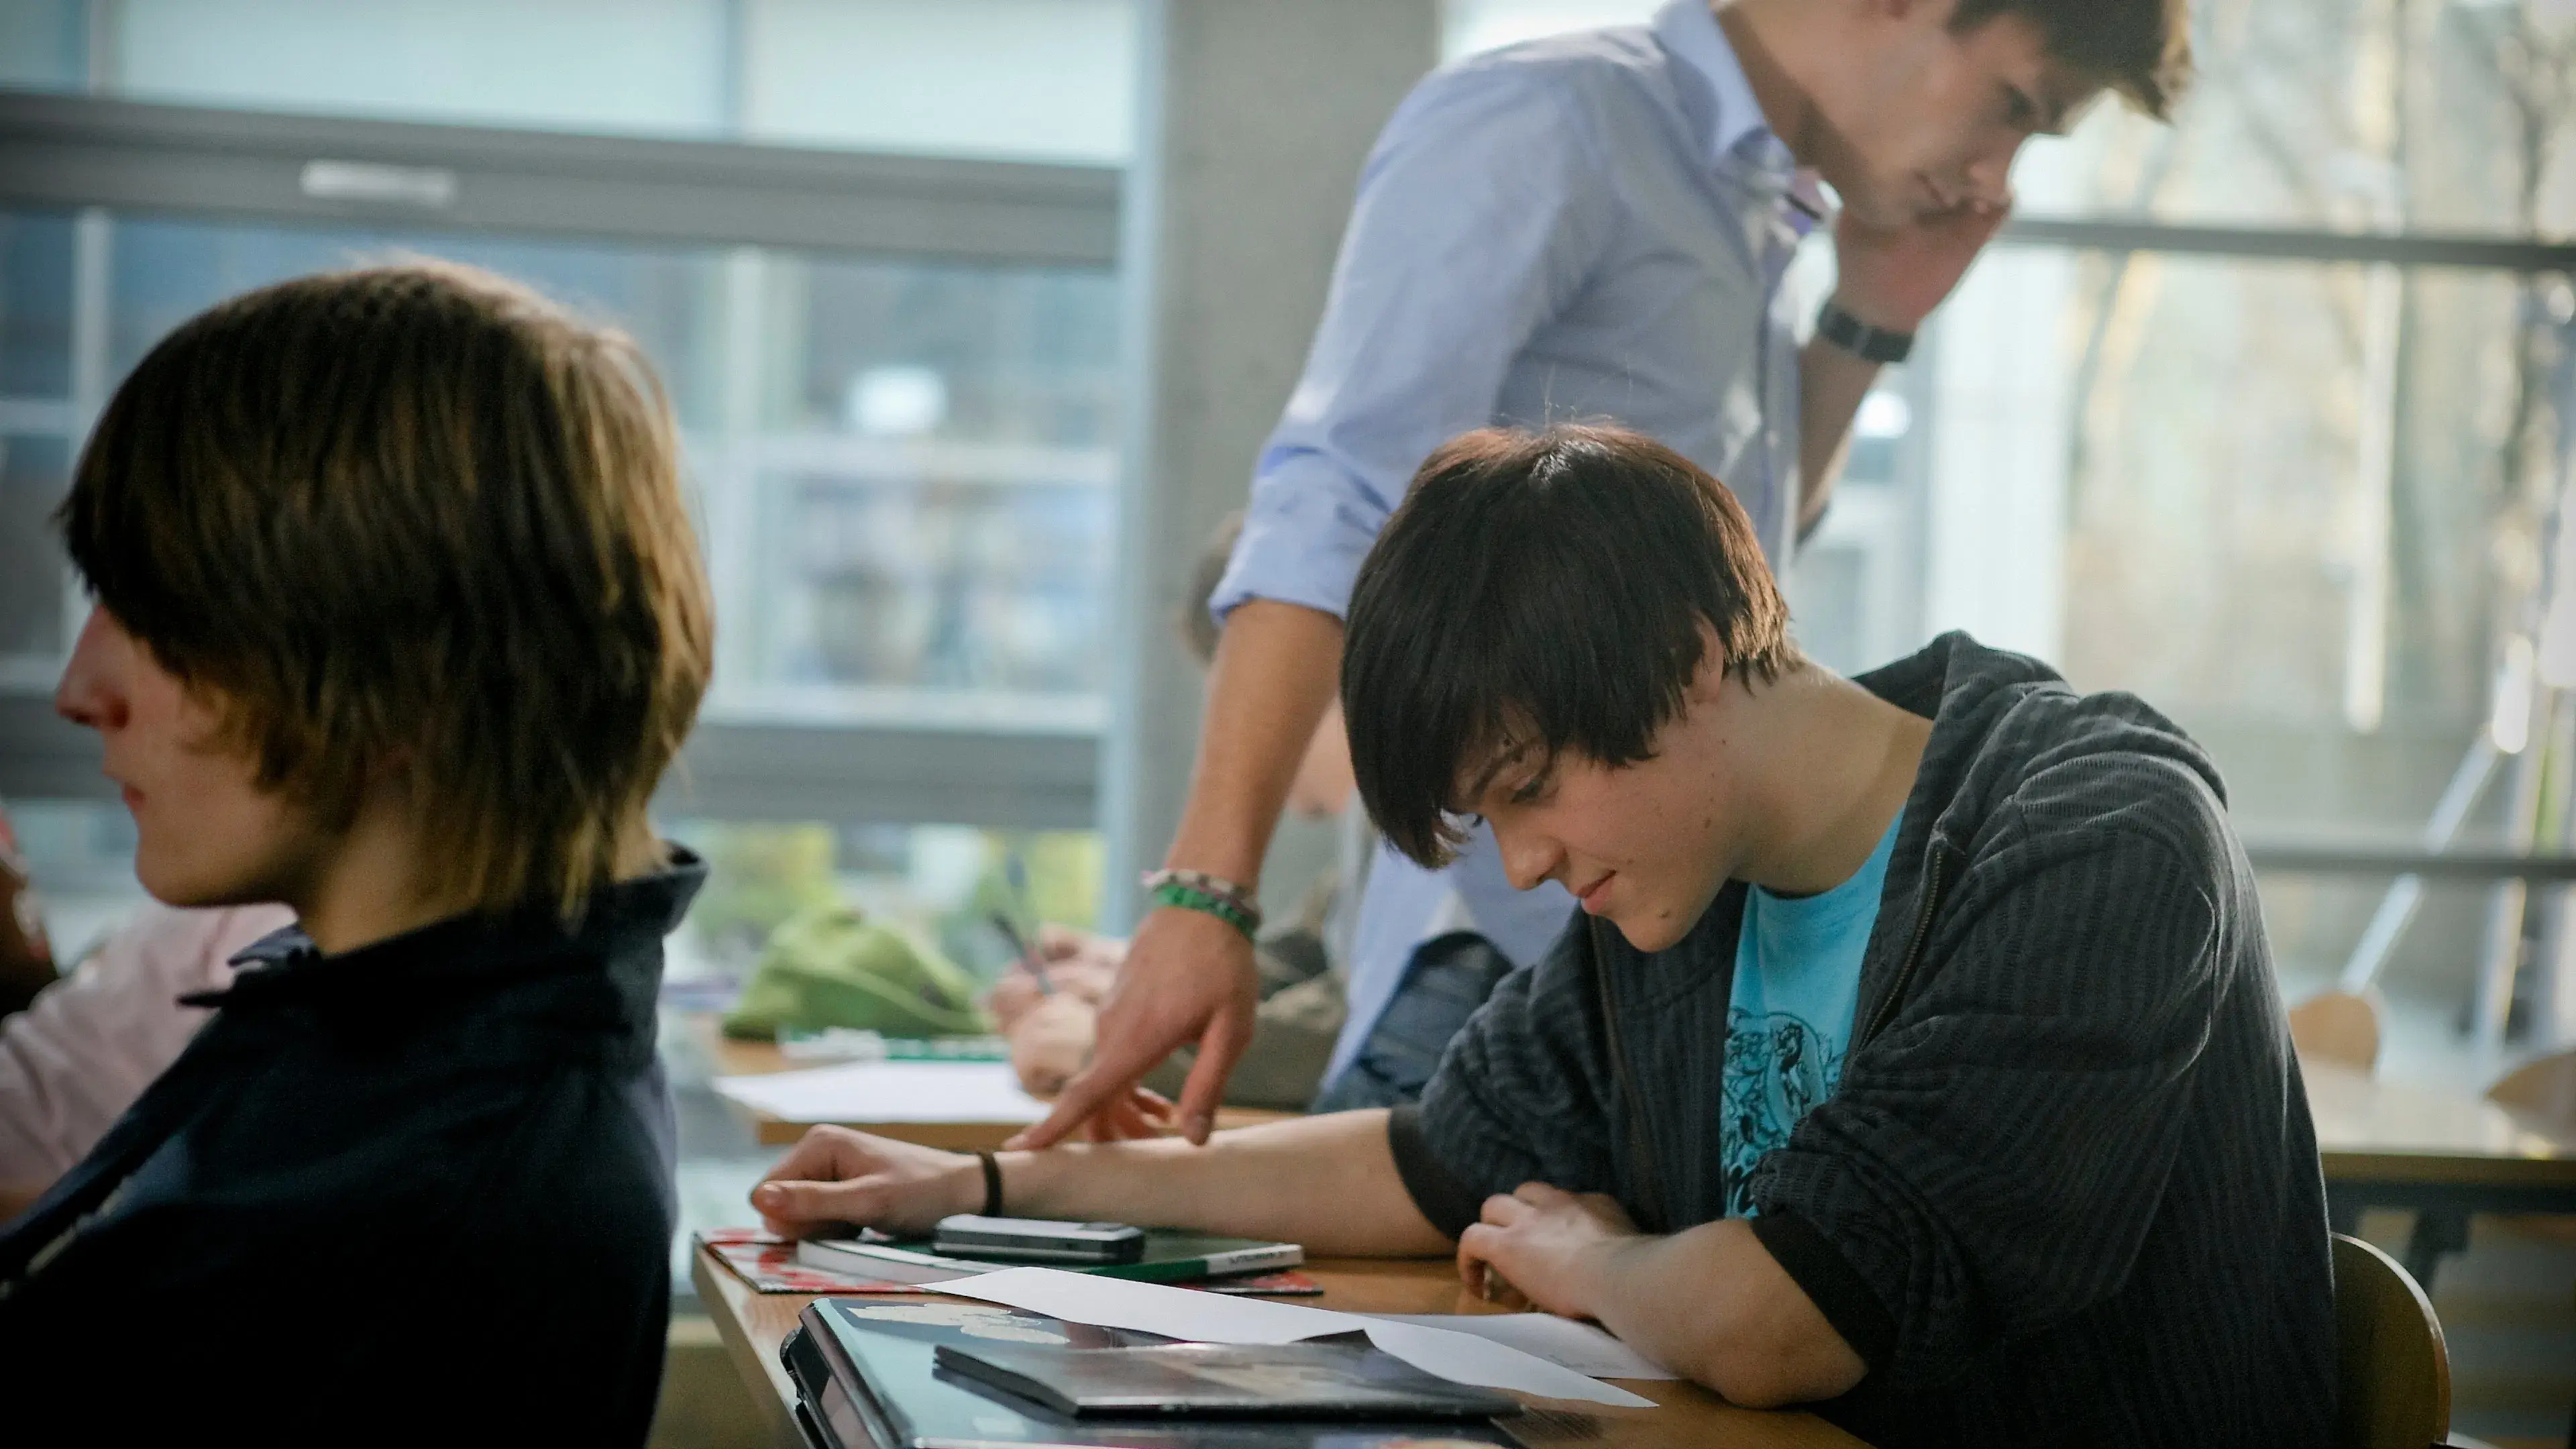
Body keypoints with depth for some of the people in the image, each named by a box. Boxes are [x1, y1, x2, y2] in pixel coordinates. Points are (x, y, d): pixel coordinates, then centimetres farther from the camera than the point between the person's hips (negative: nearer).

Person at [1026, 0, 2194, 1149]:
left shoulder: (1748, 212, 18)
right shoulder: (1543, 125, -8)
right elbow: (1332, 510, -18)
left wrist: (1870, 323, 17)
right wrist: (1203, 897, -27)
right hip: (1509, 965, -8)